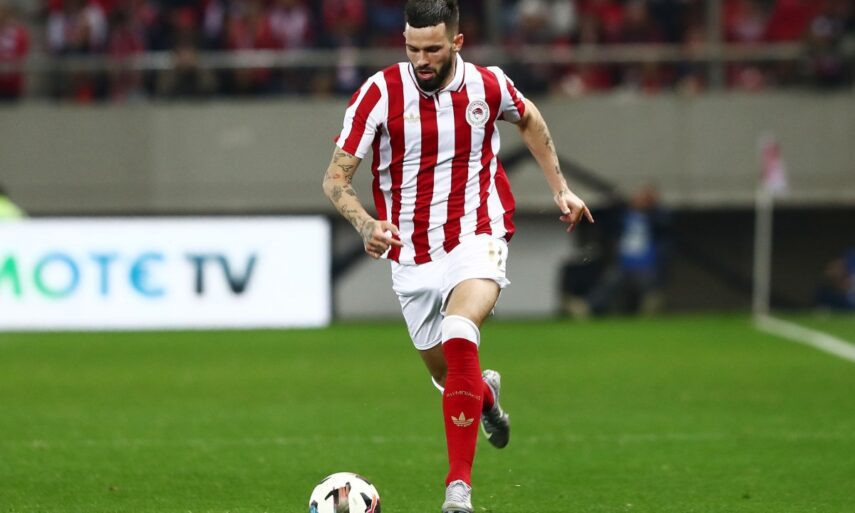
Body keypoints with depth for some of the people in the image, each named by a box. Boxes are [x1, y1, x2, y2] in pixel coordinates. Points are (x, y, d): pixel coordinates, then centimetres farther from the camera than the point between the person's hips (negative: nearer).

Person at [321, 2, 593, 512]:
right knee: (449, 375, 12)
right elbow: (336, 177, -9)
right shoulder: (380, 93, -10)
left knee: (459, 341, -29)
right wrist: (365, 223, -28)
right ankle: (486, 393, 53)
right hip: (411, 257, 2)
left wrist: (561, 188, 18)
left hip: (477, 237, -2)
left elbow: (529, 120, 20)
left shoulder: (488, 86, -5)